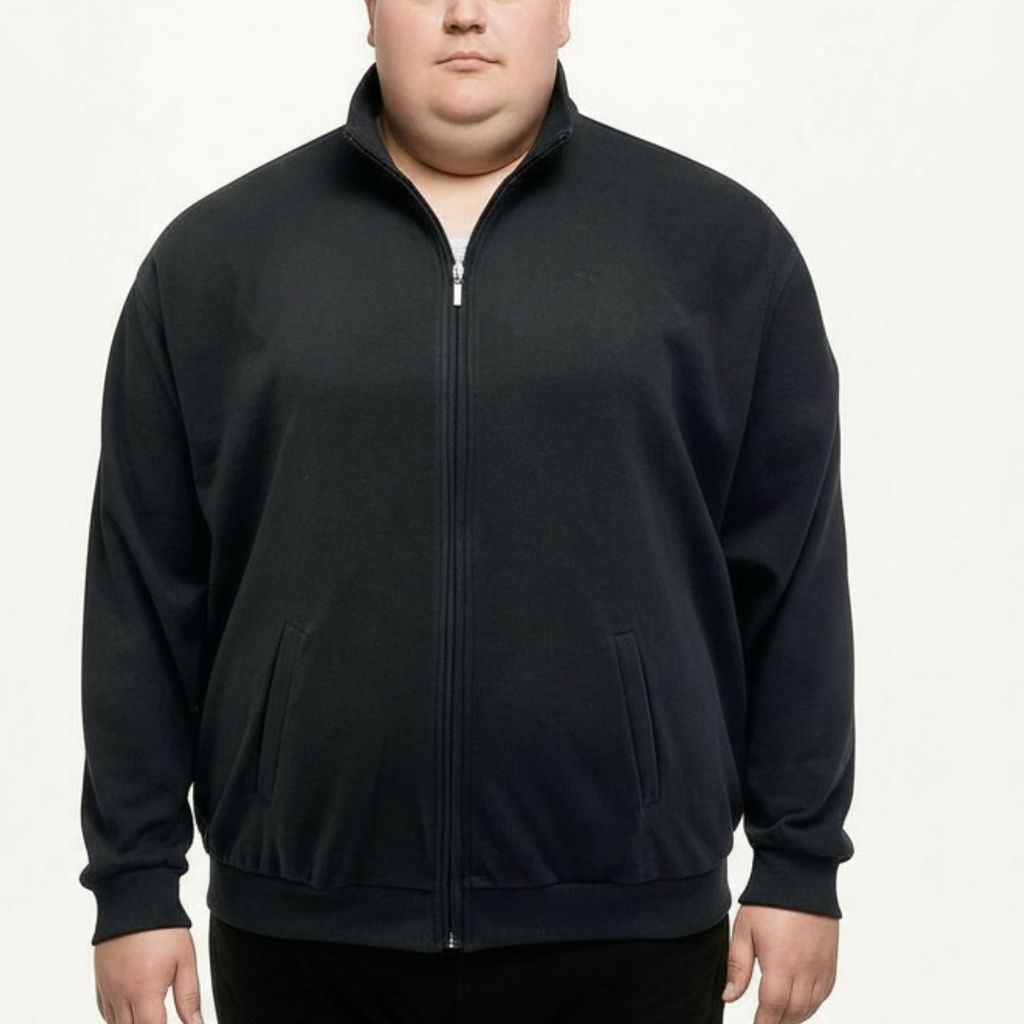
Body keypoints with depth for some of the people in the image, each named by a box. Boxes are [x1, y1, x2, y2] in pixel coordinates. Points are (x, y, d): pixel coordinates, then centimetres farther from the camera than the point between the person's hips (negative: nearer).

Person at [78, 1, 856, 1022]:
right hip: (305, 929, 1)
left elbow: (794, 579, 3)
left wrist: (799, 860, 2)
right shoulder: (216, 255, 4)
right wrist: (134, 882, 2)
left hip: (625, 926, 0)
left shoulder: (719, 243, 2)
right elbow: (146, 595, 4)